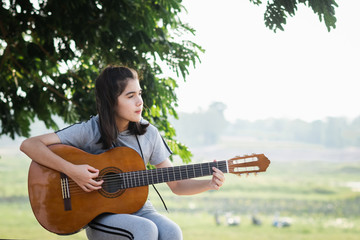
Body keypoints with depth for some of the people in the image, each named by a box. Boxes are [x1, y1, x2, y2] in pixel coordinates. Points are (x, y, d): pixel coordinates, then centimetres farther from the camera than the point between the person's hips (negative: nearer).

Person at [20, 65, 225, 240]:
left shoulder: (148, 133, 3)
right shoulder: (90, 131, -9)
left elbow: (177, 185, 5)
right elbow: (29, 145, -15)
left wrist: (210, 184, -14)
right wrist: (71, 170, -25)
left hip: (138, 209, 4)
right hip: (99, 214, -4)